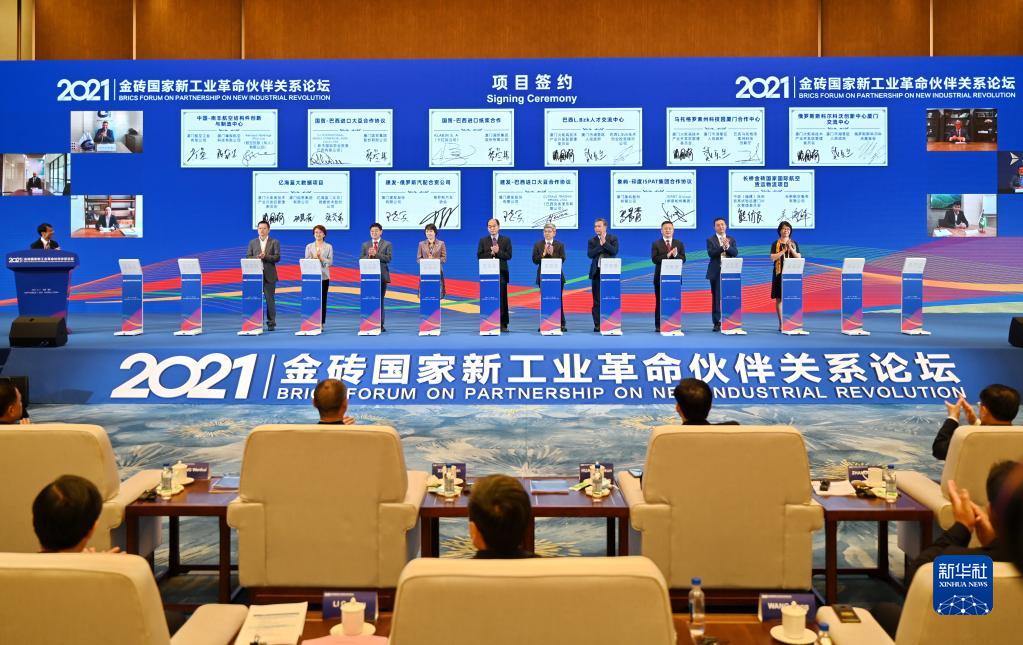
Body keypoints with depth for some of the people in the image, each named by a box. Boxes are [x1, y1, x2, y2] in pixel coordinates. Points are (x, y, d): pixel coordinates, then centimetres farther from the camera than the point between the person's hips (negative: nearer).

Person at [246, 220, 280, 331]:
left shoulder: (274, 242, 5)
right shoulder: (252, 242, 12)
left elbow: (277, 257, -5)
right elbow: (248, 257, 6)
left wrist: (265, 256, -18)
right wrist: (257, 257, -13)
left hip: (269, 276, -2)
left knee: (270, 300, -1)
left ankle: (271, 323, 4)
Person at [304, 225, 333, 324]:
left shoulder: (329, 247, 7)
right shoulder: (309, 246, 10)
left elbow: (330, 261, 0)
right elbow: (306, 261, 4)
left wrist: (321, 258, -15)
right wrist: (313, 258, -15)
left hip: (324, 276, 0)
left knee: (322, 300, 1)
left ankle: (321, 323, 6)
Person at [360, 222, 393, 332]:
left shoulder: (387, 244, 6)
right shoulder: (365, 245, 13)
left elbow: (388, 258, -7)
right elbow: (361, 259, 6)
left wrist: (376, 254, -16)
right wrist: (368, 255, -13)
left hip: (382, 275, -1)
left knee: (380, 300, 1)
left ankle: (380, 324, 4)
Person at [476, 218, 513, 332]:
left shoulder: (506, 240, 8)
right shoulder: (483, 240, 10)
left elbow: (508, 255, -2)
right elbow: (479, 256, 1)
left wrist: (498, 252, -15)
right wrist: (491, 253, -12)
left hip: (502, 273, -1)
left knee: (502, 298, -1)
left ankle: (503, 324, 2)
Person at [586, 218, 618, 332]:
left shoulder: (613, 238, 5)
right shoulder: (592, 241, 8)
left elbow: (615, 251, -11)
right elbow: (590, 254, -6)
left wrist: (604, 242, -14)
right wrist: (600, 245, -12)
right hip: (597, 272, 2)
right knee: (597, 300, 2)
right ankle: (597, 324, 6)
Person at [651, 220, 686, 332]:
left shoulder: (679, 244, 10)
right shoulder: (656, 244, 4)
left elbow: (683, 259, 1)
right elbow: (654, 259, -9)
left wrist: (676, 255, -18)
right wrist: (667, 255, -19)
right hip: (660, 276, -1)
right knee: (659, 301, 1)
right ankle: (658, 325, 5)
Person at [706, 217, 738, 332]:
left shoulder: (731, 239, 12)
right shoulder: (710, 240, 4)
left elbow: (735, 253, -1)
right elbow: (711, 253, -11)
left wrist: (728, 247, -20)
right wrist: (722, 247, -24)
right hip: (716, 272, -2)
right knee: (716, 297, -1)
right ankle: (717, 322, 2)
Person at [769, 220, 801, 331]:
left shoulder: (794, 243, 10)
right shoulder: (775, 244, 5)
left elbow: (799, 258, 3)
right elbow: (773, 258, -7)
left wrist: (791, 249, -10)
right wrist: (784, 250, -13)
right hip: (779, 273, -1)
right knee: (779, 298, -1)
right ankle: (781, 323, 4)